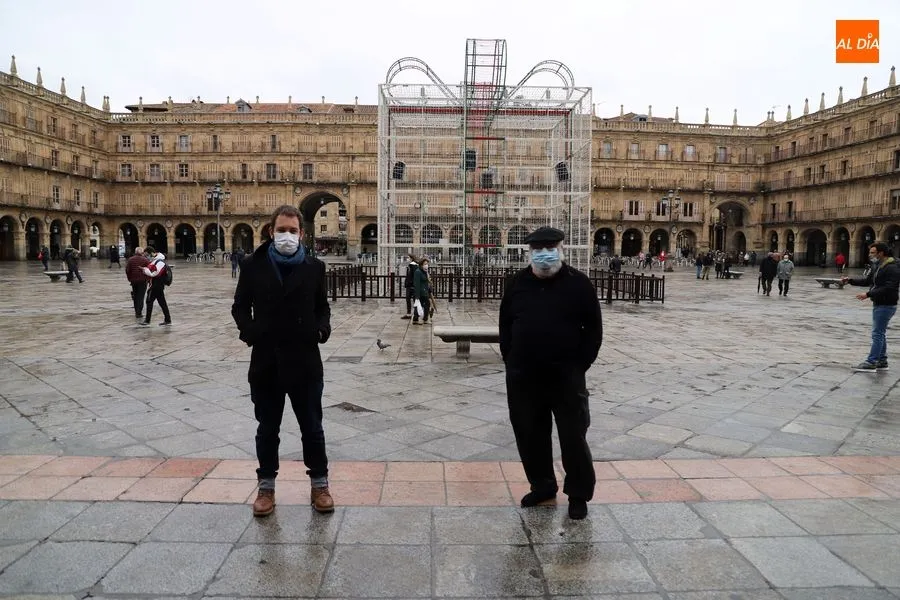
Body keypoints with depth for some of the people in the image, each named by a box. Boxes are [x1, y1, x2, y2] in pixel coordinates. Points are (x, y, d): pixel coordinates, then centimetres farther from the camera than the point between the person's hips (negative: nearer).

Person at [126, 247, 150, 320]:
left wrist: (129, 279, 10)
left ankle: (137, 312, 21)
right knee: (141, 297, 0)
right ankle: (139, 313, -5)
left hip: (133, 280, 3)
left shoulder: (130, 259, 4)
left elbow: (127, 270, 1)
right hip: (143, 281, -3)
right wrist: (148, 278, 0)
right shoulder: (145, 260, -6)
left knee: (135, 296, 17)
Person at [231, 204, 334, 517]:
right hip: (266, 361, 0)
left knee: (312, 426, 9)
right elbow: (240, 306, 8)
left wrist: (322, 327, -9)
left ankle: (319, 484, 24)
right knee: (267, 428, 12)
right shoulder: (254, 265, 0)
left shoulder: (314, 266, 1)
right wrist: (248, 330, -9)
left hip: (305, 360, 0)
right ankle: (266, 486, 28)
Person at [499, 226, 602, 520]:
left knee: (573, 437, 4)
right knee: (530, 435, 13)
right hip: (523, 378, 4)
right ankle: (542, 485, 32)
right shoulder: (518, 283, 6)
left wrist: (579, 366, -7)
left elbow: (593, 329, -2)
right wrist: (511, 361, 5)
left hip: (566, 377, -3)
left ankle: (579, 494, 21)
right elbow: (505, 325, 12)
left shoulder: (578, 283, -3)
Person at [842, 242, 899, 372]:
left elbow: (889, 288, -26)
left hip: (886, 305, -10)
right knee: (880, 333, 15)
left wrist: (868, 294, -26)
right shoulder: (877, 266, 11)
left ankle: (871, 363, -5)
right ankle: (882, 361, 24)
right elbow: (867, 280, 19)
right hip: (878, 304, 10)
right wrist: (850, 280, 7)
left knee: (877, 334, -8)